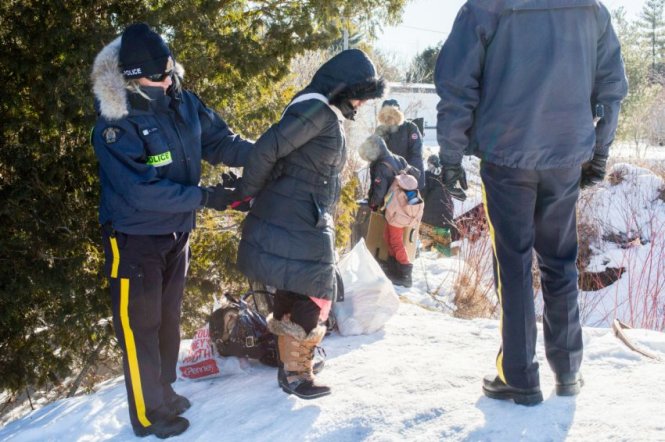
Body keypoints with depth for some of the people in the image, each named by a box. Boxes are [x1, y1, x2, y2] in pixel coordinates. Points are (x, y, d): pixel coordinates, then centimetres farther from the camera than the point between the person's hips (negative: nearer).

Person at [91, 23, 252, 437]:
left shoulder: (184, 103, -7)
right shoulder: (114, 127, -24)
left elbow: (221, 141, 2)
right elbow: (142, 191, -29)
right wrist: (206, 197, -27)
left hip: (176, 233, 6)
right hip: (135, 239, -6)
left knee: (168, 320, 20)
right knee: (141, 326, 5)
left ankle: (164, 391, 39)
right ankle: (149, 412, 21)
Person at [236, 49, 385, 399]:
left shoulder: (330, 116, 17)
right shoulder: (318, 109, -16)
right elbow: (268, 147, -22)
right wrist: (248, 192, -11)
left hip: (309, 223, 10)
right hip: (296, 225, -10)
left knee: (295, 291, 18)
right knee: (316, 296, -3)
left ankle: (289, 363, 31)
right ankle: (295, 374, 8)